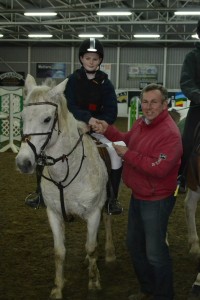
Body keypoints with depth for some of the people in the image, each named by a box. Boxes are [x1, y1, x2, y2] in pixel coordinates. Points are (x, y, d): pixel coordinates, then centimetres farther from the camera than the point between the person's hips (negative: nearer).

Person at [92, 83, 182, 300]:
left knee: (155, 252, 3)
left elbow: (158, 169, -34)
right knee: (134, 244, 22)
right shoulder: (141, 123, 3)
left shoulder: (170, 133, -26)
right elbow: (127, 140, 22)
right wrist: (107, 130, 4)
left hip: (156, 201, -10)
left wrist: (127, 155, -27)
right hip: (137, 196, 10)